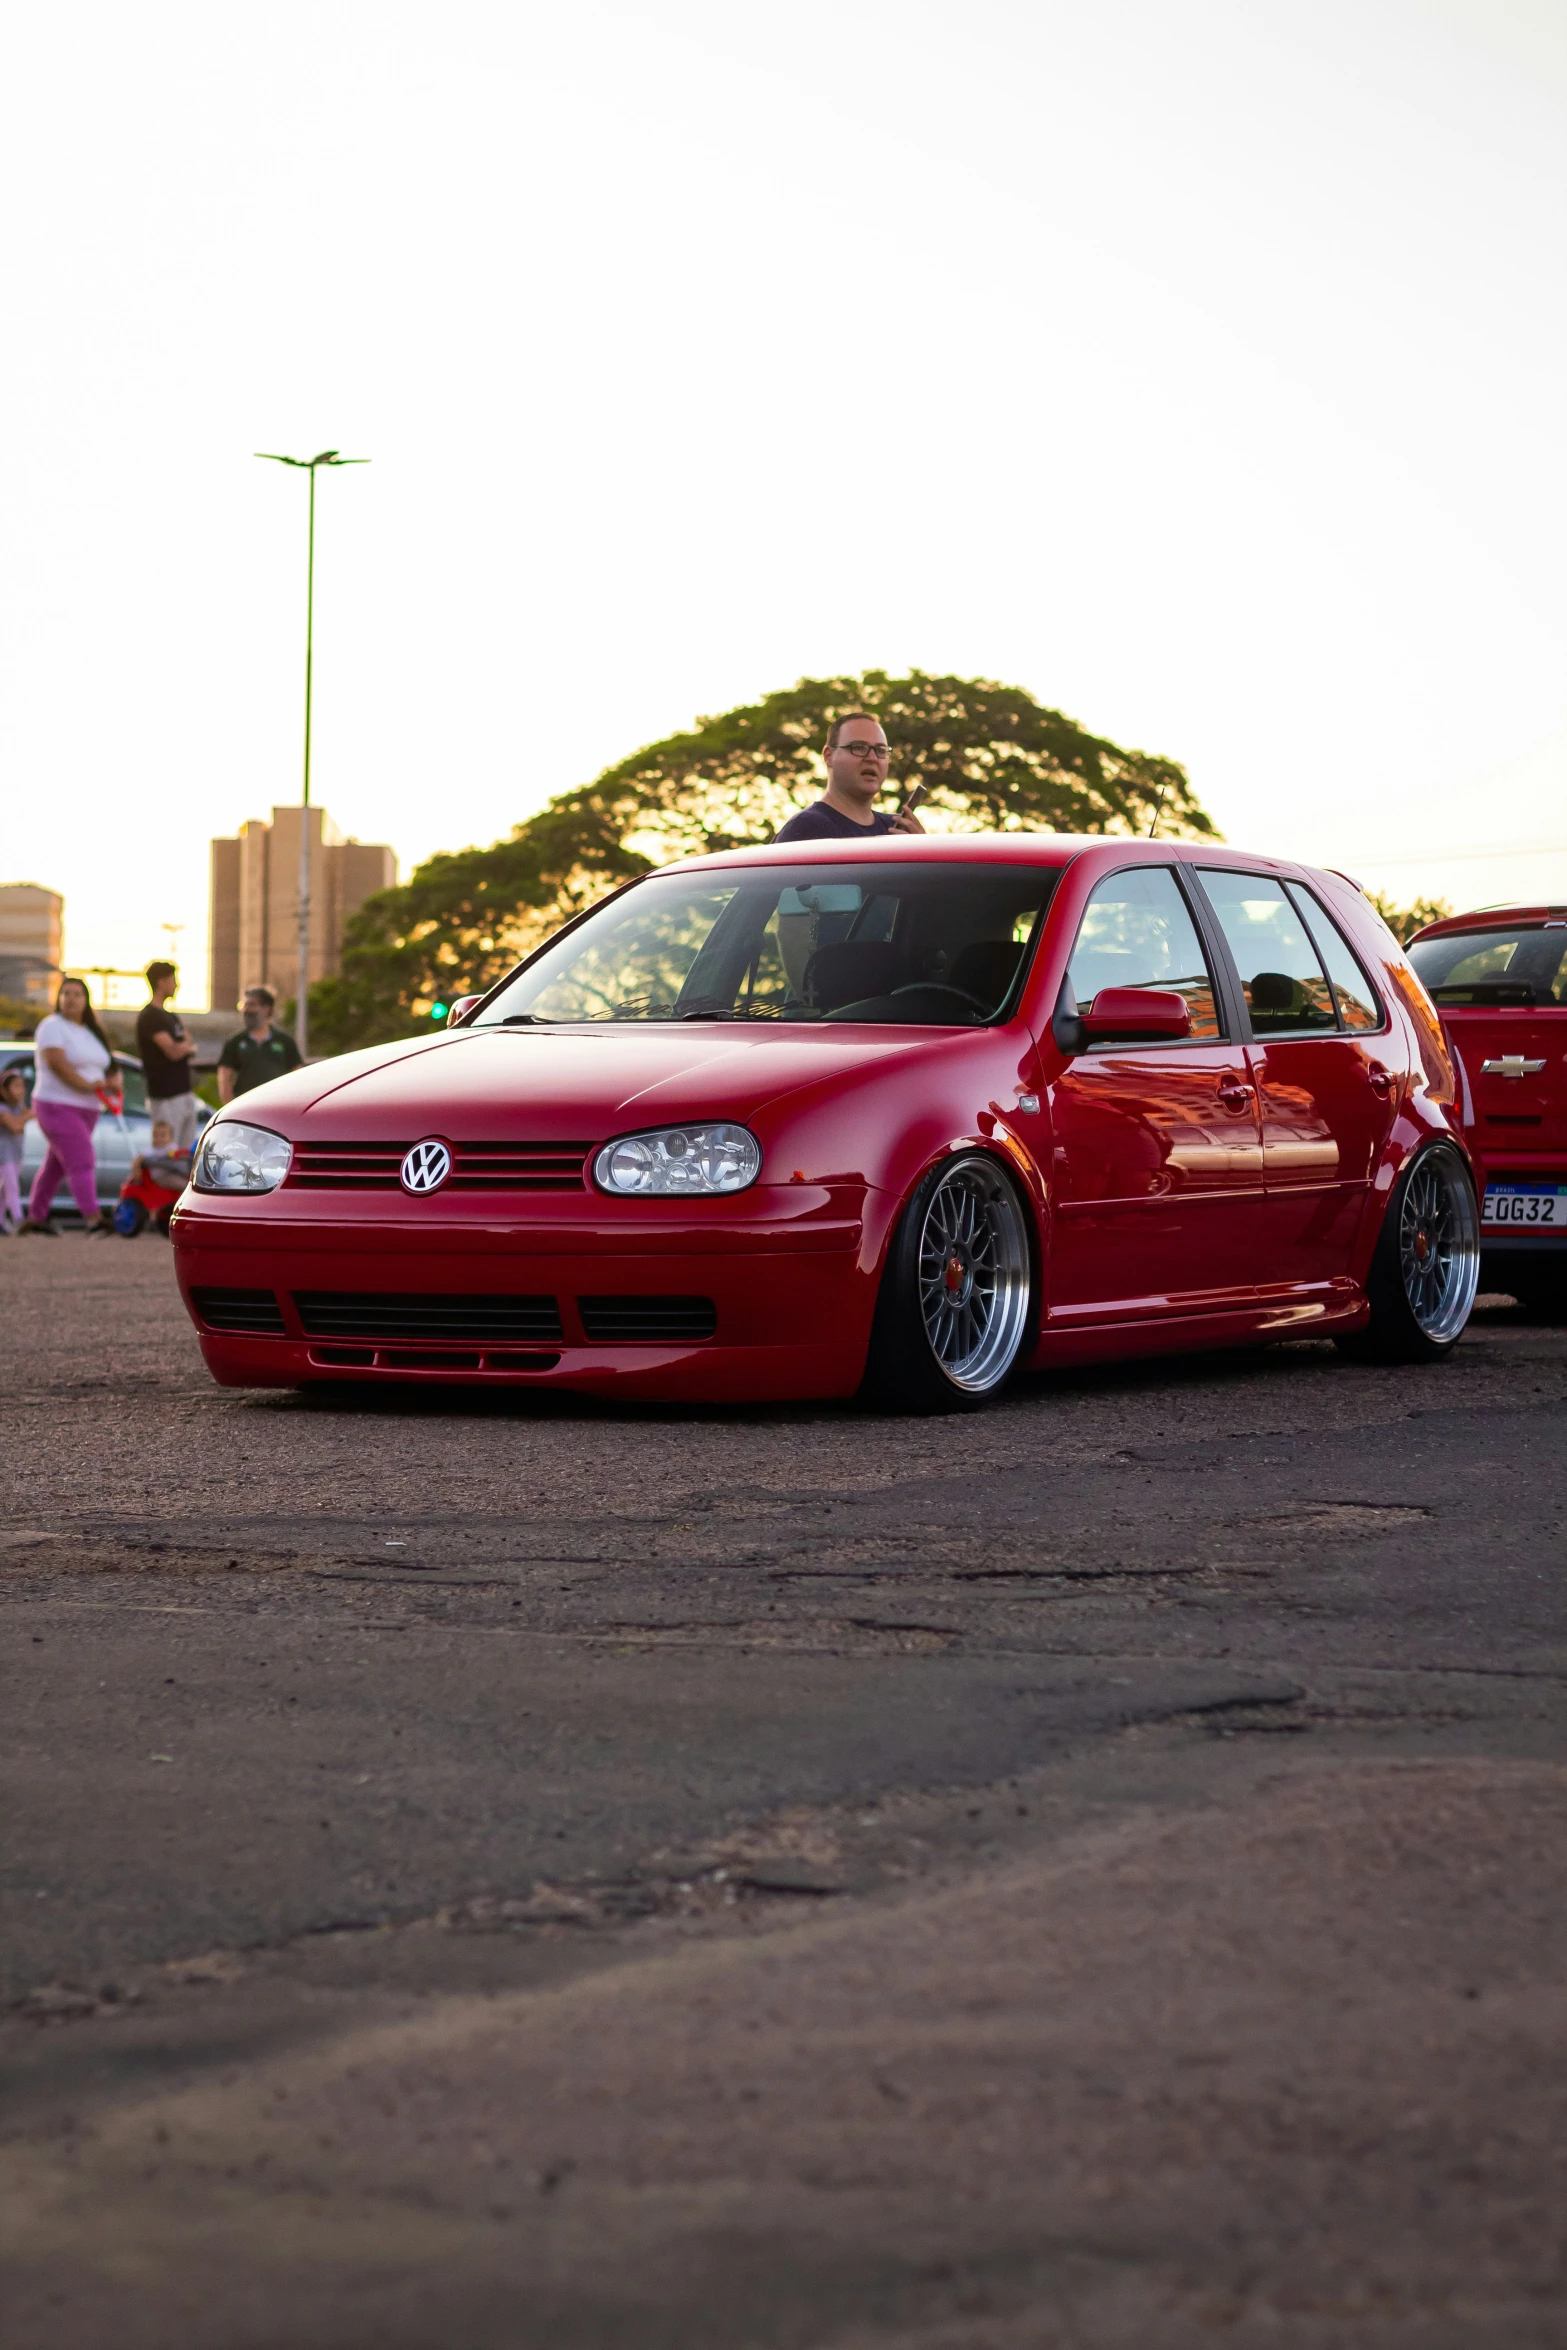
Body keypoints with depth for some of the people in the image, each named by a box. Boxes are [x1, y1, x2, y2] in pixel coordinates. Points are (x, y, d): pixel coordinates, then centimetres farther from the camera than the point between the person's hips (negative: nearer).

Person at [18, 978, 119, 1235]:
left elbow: (105, 1065, 20)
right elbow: (56, 1062, -21)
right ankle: (93, 1218, -27)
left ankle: (35, 1217, 19)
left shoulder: (91, 1032, 17)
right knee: (82, 1163, -19)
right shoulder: (52, 1027, -8)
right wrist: (87, 1085, -25)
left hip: (87, 1109, 8)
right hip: (57, 1106, -8)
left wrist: (112, 1082, -3)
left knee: (55, 1166, 12)